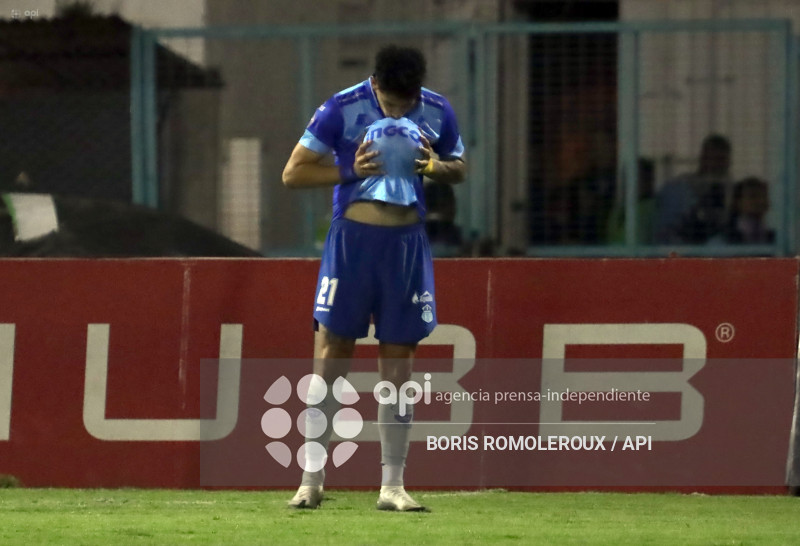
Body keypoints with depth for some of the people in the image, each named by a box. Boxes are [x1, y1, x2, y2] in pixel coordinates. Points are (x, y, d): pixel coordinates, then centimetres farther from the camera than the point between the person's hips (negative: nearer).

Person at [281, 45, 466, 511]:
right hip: (352, 237, -2)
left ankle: (393, 485, 8)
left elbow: (460, 170, 15)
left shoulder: (437, 113, 0)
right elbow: (293, 173, -4)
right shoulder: (342, 109, -9)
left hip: (407, 243, 2)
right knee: (332, 359, -2)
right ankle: (312, 480, 4)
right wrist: (351, 170, -18)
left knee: (398, 365, 3)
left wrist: (433, 166, -8)